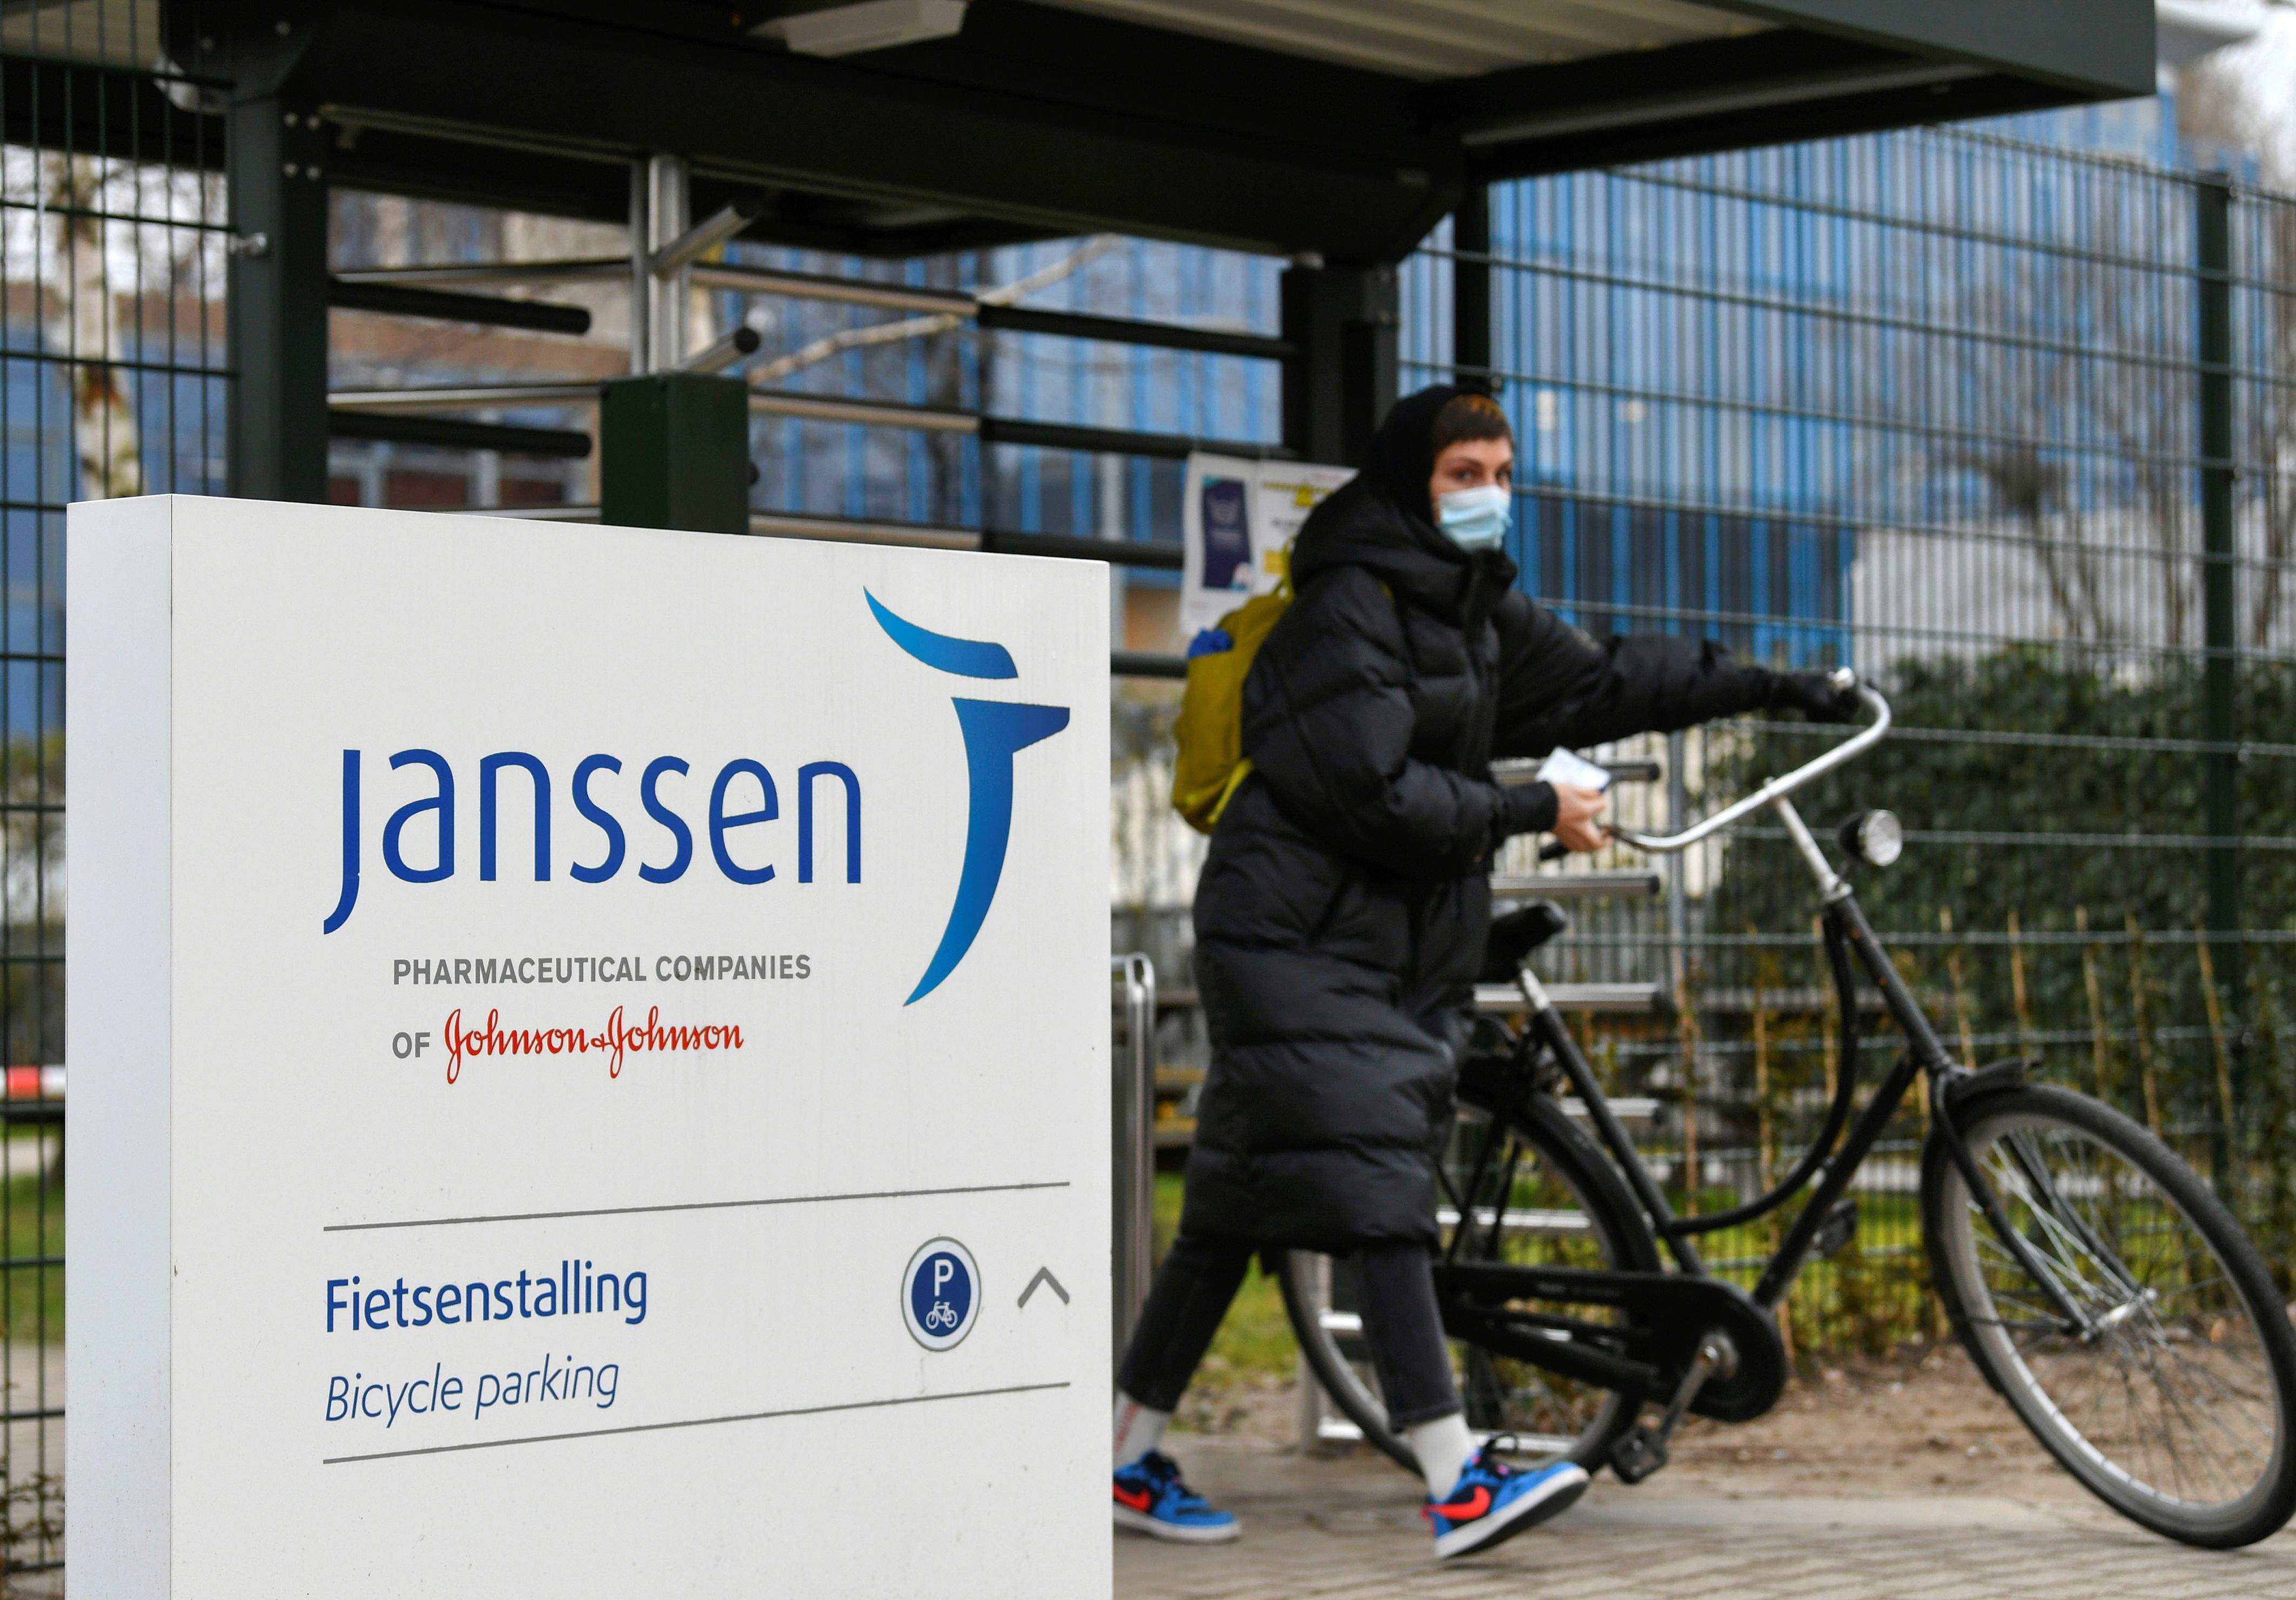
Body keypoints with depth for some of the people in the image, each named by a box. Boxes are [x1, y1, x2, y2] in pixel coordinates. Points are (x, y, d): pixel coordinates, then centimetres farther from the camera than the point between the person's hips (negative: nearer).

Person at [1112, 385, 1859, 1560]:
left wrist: (1765, 688, 18)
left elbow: (1596, 683, 20)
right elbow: (1373, 792, -20)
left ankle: (1132, 1462, 15)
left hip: (1409, 948, 9)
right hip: (1301, 941, -9)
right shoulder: (1349, 604, -14)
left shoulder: (1474, 603, 14)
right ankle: (1457, 1485, -19)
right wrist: (1536, 812, -13)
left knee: (1238, 1209, 9)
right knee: (1378, 1191, -15)